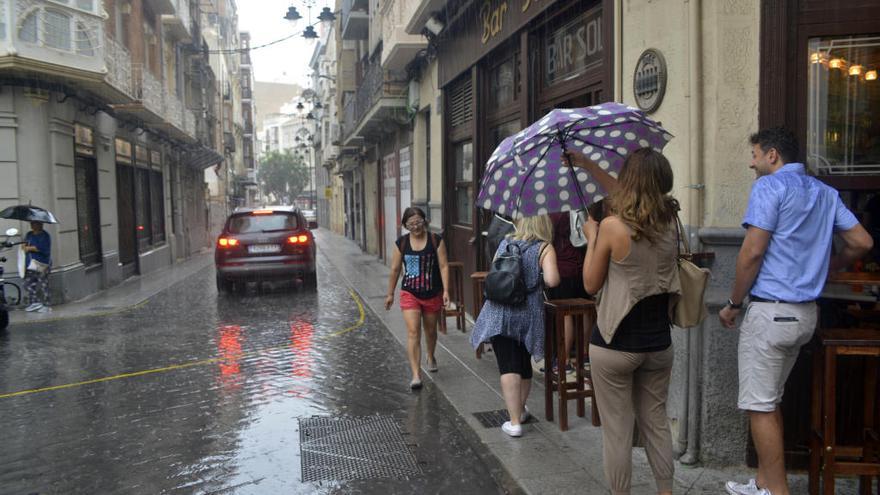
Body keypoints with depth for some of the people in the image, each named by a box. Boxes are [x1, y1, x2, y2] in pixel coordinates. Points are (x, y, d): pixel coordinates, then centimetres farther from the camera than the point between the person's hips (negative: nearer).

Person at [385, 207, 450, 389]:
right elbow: (395, 269, 7)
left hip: (433, 294, 0)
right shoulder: (401, 243, -1)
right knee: (413, 332, -11)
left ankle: (431, 357, 49)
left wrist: (446, 290, -15)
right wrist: (390, 294, 11)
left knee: (430, 330, 19)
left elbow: (444, 266, -6)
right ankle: (415, 375, -11)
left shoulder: (436, 241, -5)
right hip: (410, 294, 0)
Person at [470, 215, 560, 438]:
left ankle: (514, 421, -8)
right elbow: (552, 280, -17)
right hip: (528, 314, 0)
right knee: (524, 363, 19)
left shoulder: (505, 242, 7)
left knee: (508, 366, -3)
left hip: (499, 313, 0)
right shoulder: (544, 248, -4)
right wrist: (537, 275, 3)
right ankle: (520, 410, 37)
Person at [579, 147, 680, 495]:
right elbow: (627, 194, 17)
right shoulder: (669, 221, 0)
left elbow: (590, 285, -5)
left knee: (617, 430, 7)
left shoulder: (613, 226, -17)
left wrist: (591, 238, 6)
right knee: (656, 421, 19)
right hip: (658, 341, 5)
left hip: (615, 344, -5)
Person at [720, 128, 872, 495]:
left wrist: (733, 304, -8)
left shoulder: (770, 186, -10)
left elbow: (752, 252, -17)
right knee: (771, 401, 18)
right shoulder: (825, 193, 14)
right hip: (806, 313, 9)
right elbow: (862, 242, 13)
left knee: (760, 406, -1)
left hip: (770, 311, -9)